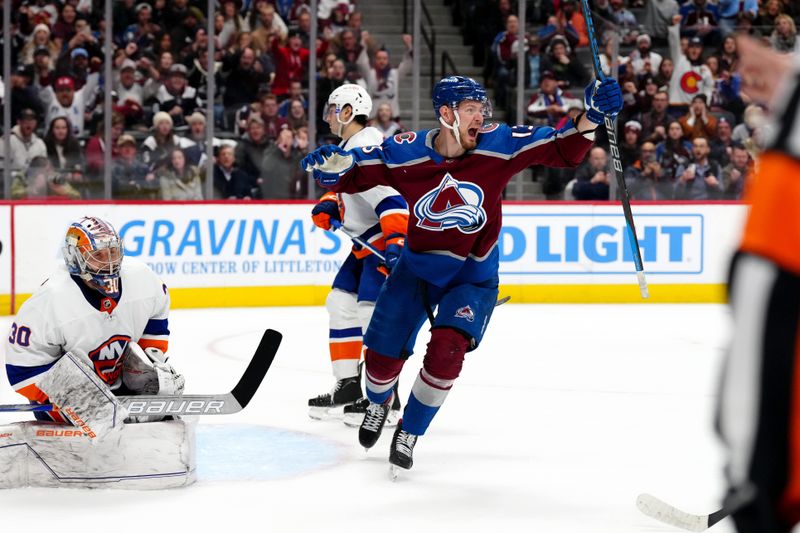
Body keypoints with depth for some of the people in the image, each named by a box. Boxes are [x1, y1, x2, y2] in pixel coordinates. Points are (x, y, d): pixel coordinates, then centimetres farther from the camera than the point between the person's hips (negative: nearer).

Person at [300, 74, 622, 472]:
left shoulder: (499, 145, -16)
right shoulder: (404, 153, -16)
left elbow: (563, 151, -15)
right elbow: (352, 174, -6)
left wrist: (590, 118, -31)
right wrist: (331, 168, -29)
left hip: (473, 275, -1)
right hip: (417, 267, 1)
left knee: (447, 349, -22)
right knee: (383, 356, 3)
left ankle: (409, 434, 2)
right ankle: (379, 403, 43)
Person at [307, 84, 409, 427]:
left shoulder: (366, 148, -20)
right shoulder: (347, 148, 14)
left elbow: (389, 196, -30)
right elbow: (344, 190, 26)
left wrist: (396, 241, -38)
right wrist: (328, 207, 5)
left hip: (392, 238, -11)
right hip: (368, 242, 11)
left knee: (372, 311, -16)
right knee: (341, 303, 13)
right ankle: (348, 387, 19)